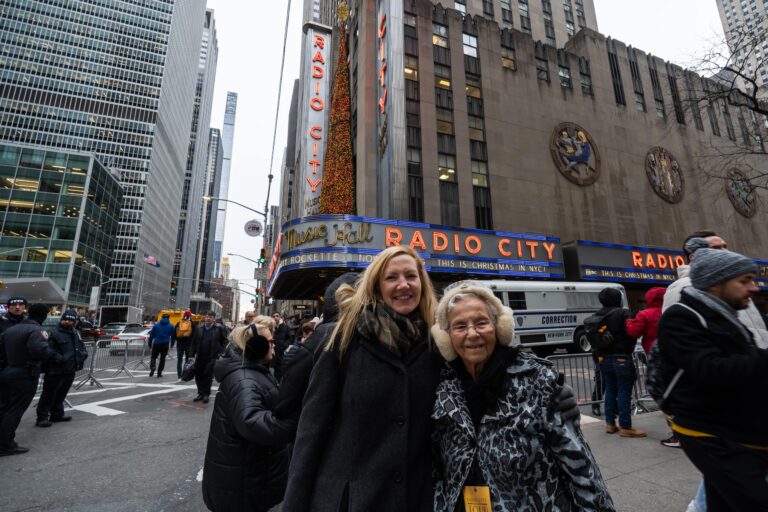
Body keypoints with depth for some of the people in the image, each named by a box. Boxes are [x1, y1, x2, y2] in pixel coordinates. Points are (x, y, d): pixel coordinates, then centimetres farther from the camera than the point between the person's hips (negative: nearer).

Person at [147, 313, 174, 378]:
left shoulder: (156, 325, 3)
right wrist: (172, 344, 17)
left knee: (153, 357, 12)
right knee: (162, 358, 8)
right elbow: (172, 336, 6)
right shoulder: (171, 326, 2)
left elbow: (151, 335, 5)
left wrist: (149, 343, 14)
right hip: (165, 344, 0)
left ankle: (152, 368, -13)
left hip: (156, 343, 0)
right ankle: (159, 373, 9)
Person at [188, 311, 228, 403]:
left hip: (212, 357, -4)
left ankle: (206, 394, 16)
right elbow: (194, 343, 9)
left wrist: (221, 353, -11)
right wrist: (191, 355, 4)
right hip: (200, 357, 4)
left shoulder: (220, 329, -5)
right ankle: (201, 393, 25)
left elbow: (224, 342, -3)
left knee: (208, 377, 1)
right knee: (198, 376, 10)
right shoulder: (199, 329, 7)